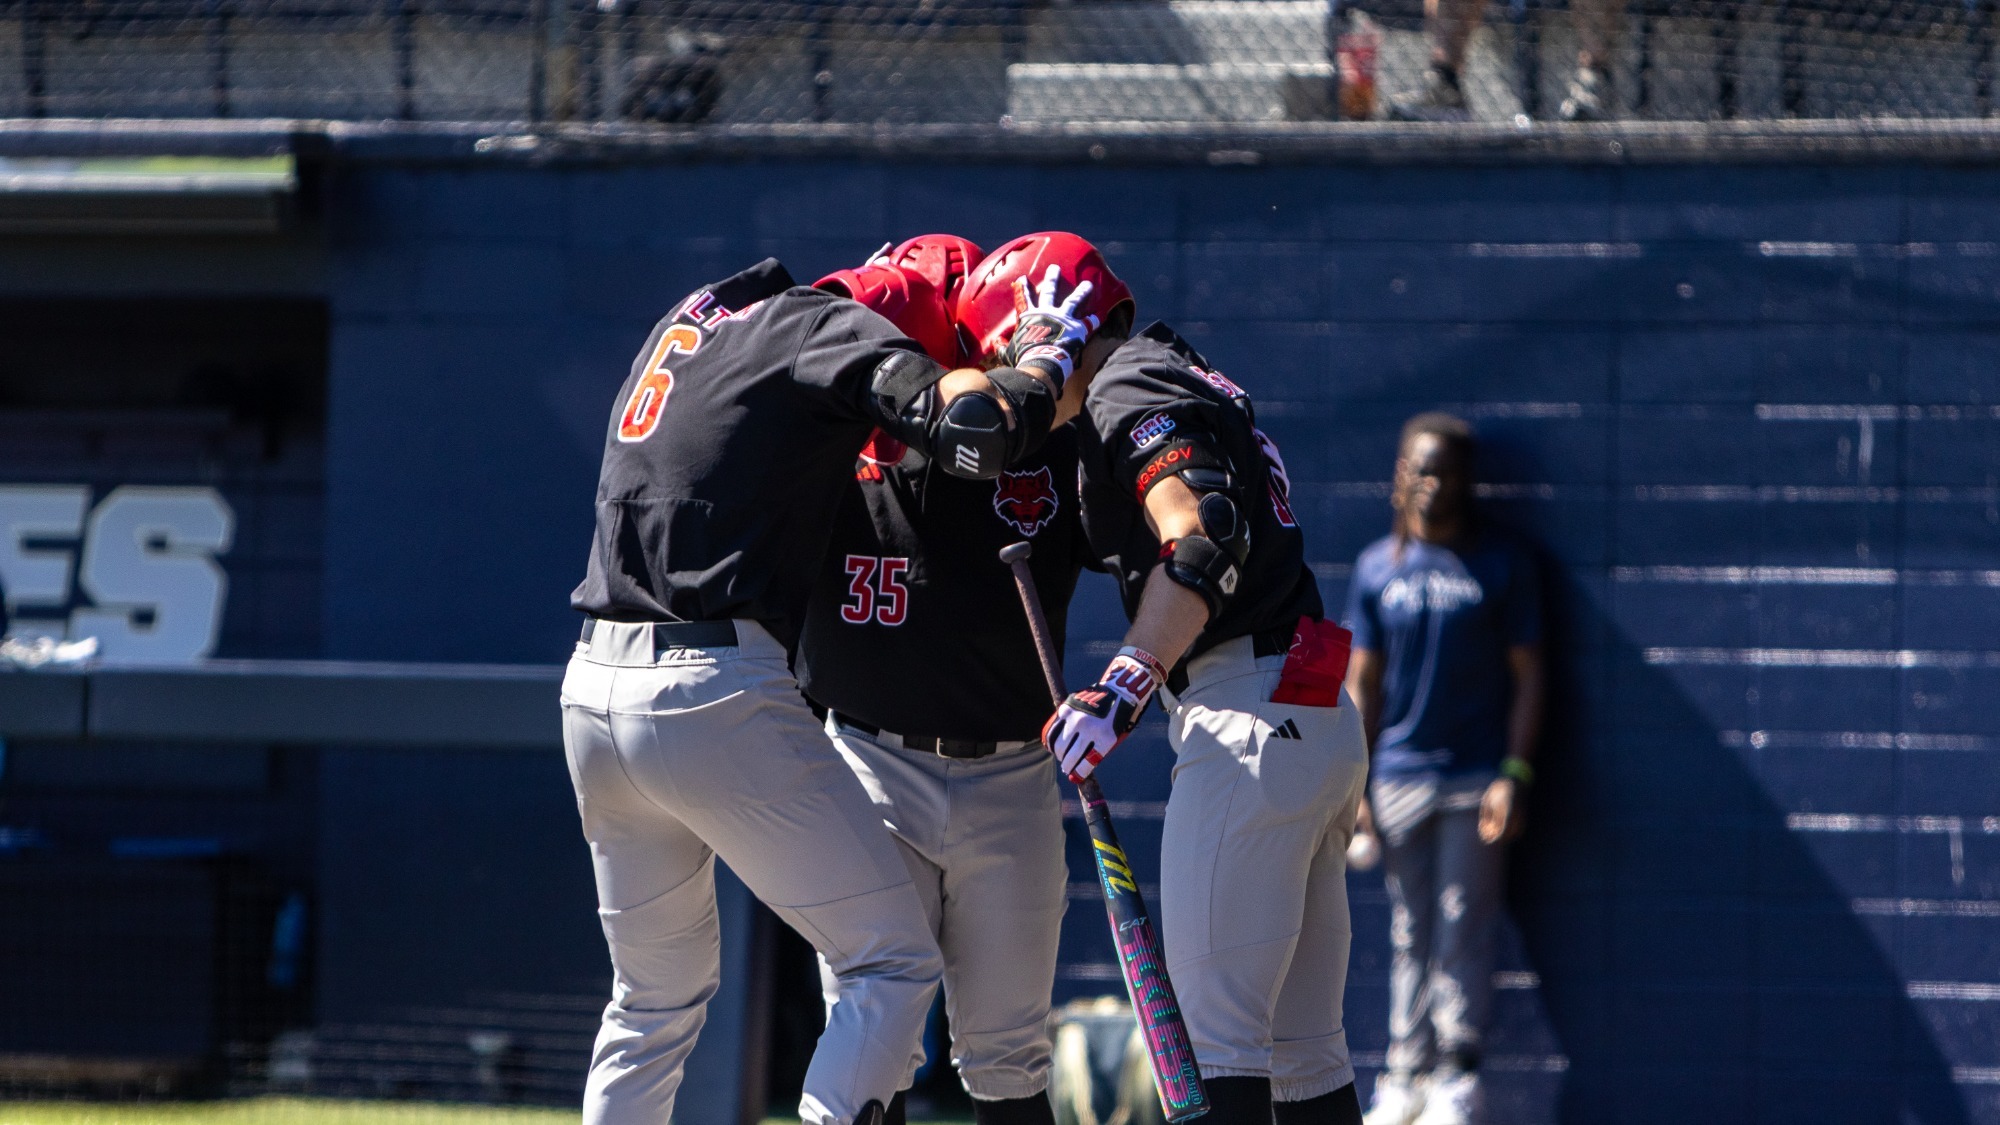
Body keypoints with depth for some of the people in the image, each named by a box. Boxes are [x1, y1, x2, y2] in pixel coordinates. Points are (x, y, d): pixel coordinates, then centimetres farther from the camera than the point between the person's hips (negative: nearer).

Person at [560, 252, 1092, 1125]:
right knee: (895, 964, -1)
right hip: (718, 694, -8)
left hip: (593, 690, 8)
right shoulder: (821, 326, -3)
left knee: (655, 1001, 20)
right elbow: (976, 426, -17)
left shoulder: (689, 320, 19)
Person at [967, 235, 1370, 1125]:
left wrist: (1126, 683, -29)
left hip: (1249, 720, -10)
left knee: (1214, 1036, -13)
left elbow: (1204, 538, -22)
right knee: (1303, 1046, 10)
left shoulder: (1128, 390, -7)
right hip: (1322, 723, 10)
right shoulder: (1191, 379, 24)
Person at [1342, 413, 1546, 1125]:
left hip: (1475, 779, -2)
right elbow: (1361, 681, 10)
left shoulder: (1501, 564, 2)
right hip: (1399, 777, 2)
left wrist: (1514, 775, -9)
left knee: (1464, 929, -3)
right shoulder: (1377, 568, 8)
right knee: (1409, 933, 5)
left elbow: (1527, 674, 1)